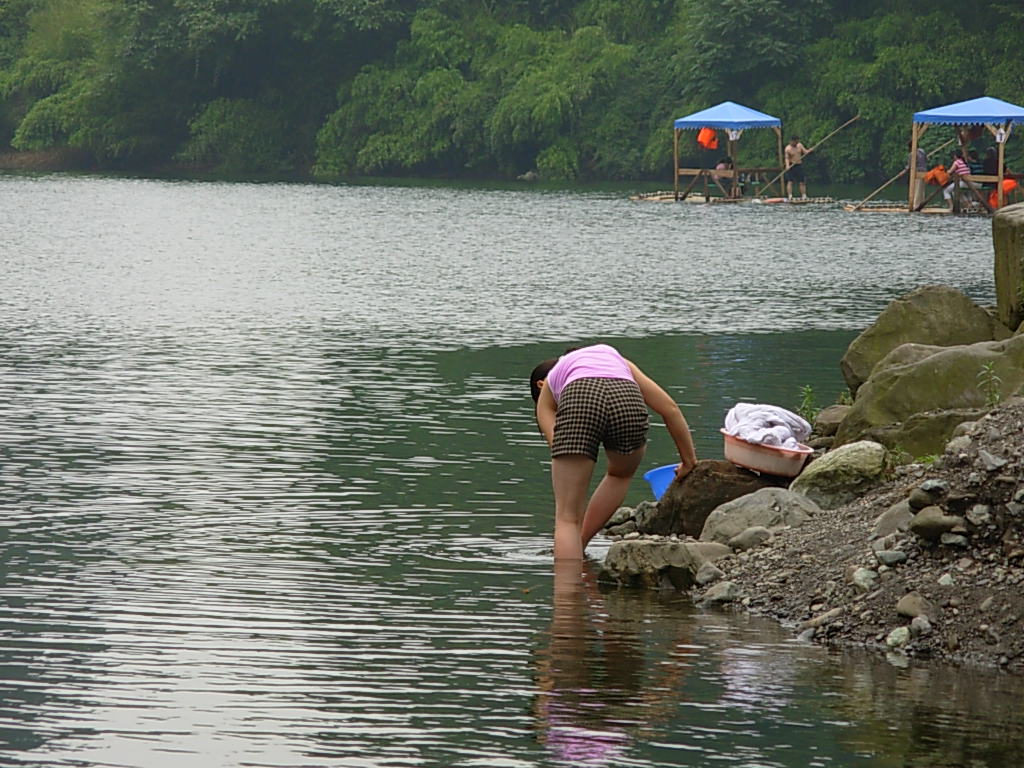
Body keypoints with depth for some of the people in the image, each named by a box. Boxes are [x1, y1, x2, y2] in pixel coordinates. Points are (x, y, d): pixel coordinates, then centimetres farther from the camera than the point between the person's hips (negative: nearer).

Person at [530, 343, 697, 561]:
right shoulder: (615, 358, 43)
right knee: (621, 474, 35)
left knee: (567, 518, 8)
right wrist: (689, 461, 39)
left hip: (578, 403, -3)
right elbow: (669, 407, 32)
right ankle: (578, 547, 36)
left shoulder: (547, 388, 36)